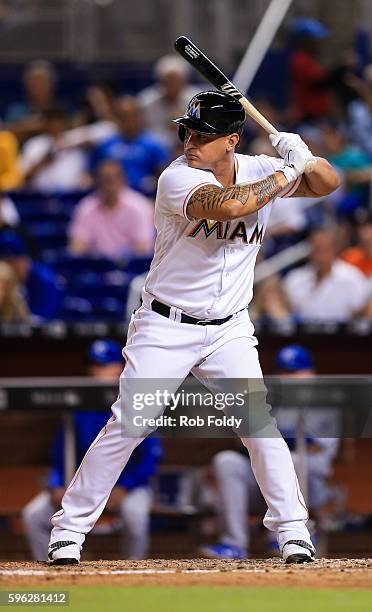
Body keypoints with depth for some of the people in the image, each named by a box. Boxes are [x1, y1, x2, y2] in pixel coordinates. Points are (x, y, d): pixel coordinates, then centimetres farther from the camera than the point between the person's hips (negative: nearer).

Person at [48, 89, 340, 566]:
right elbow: (226, 205, -36)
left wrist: (305, 157, -16)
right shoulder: (178, 178, -19)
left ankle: (293, 531, 5)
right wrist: (285, 174, -25)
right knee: (127, 426, -8)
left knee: (260, 425, -6)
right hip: (166, 326, -4)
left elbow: (327, 183, 6)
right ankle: (69, 529, 2)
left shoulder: (259, 170, -1)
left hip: (229, 331, 4)